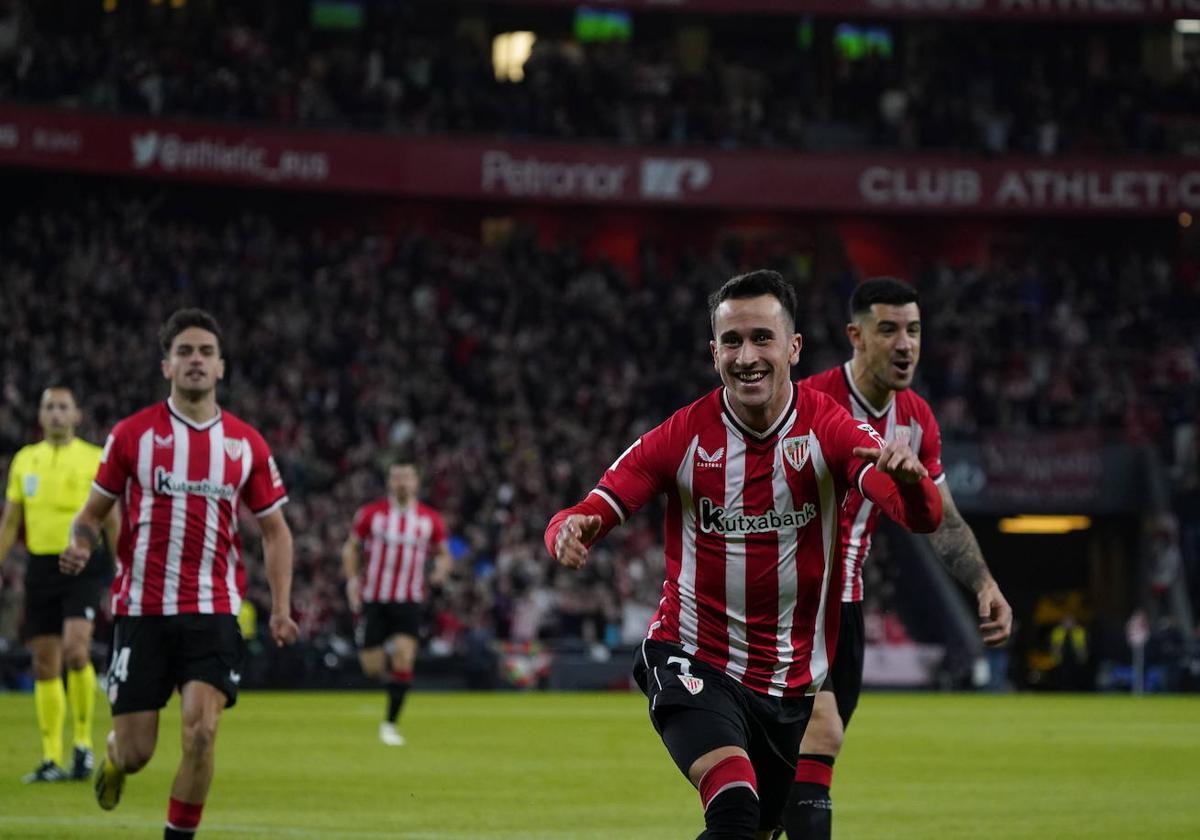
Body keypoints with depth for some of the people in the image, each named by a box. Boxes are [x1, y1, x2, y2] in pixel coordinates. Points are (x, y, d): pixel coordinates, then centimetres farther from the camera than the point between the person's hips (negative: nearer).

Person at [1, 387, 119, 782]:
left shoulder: (95, 459, 0)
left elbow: (112, 521, 4)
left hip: (84, 564, -4)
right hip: (41, 568, 4)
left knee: (75, 649, -21)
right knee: (45, 664, 4)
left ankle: (83, 743, -7)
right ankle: (51, 759, 10)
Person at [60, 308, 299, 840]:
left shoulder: (246, 443, 6)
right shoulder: (132, 433, 1)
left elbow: (274, 529, 15)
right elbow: (93, 511, 9)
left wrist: (280, 606, 3)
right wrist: (80, 543, -14)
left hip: (213, 612, 1)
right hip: (142, 611, -1)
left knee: (201, 731, -18)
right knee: (135, 752, 0)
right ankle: (113, 758, 39)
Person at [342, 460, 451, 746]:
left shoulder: (430, 519, 3)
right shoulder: (371, 513, -1)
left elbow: (443, 553, 14)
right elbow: (351, 547, 10)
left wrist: (441, 569, -9)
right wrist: (352, 578, -5)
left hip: (409, 601, 0)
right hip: (374, 598, 0)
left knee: (404, 656, -17)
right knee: (372, 667, -4)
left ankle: (390, 723, -6)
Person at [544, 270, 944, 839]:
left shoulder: (829, 429, -9)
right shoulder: (682, 436, -9)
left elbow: (923, 517, -23)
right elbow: (588, 515, -10)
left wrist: (910, 480, -47)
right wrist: (570, 531, -35)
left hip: (793, 680, 3)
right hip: (693, 663, -3)